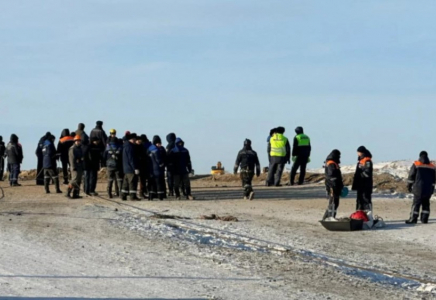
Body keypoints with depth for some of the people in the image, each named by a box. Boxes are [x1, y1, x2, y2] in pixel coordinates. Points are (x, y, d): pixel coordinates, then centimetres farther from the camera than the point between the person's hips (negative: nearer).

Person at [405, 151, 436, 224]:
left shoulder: (416, 164, -2)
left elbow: (411, 176, -2)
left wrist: (409, 185, 7)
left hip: (418, 188, -3)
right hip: (429, 190, 3)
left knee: (416, 203, -4)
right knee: (426, 204, 9)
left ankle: (413, 219, -7)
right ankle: (424, 219, 6)